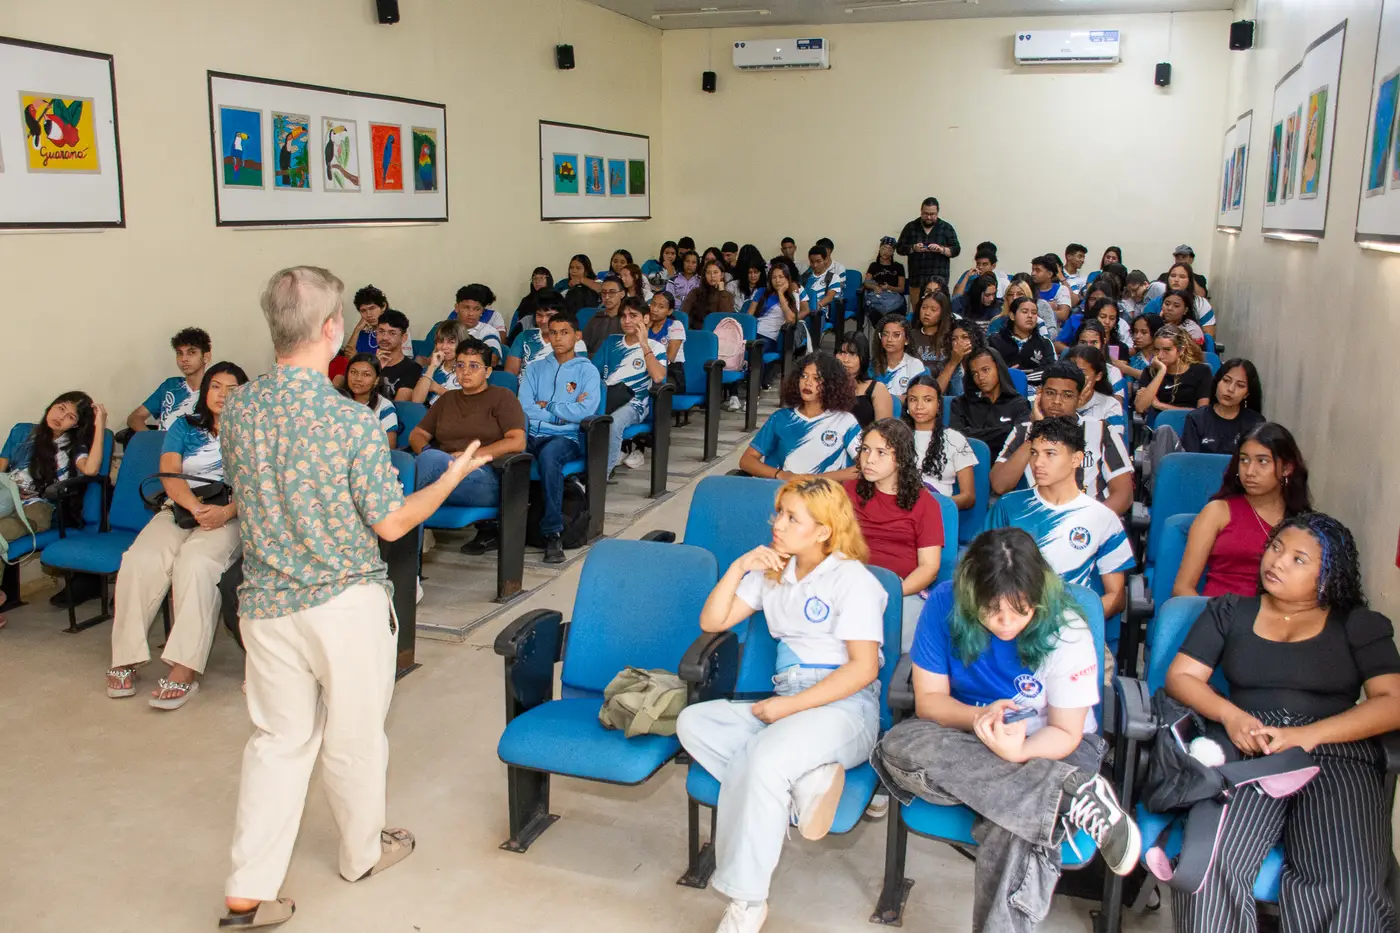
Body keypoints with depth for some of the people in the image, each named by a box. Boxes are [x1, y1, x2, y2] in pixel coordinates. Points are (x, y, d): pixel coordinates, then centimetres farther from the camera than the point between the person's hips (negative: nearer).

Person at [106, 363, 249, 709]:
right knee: (142, 561, -27)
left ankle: (184, 670, -38)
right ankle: (125, 659, -18)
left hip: (229, 517, -3)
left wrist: (226, 511, -19)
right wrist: (197, 508, -16)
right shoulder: (184, 426, 19)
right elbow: (169, 474, 3)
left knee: (196, 562, -34)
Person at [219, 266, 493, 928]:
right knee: (354, 738, 15)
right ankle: (362, 853, 36)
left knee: (278, 738, 15)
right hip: (346, 603, -4)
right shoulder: (351, 422, -21)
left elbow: (247, 498, 10)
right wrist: (454, 476, 1)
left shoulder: (237, 410, -4)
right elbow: (391, 524, -13)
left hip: (266, 602, 5)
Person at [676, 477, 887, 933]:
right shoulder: (772, 572, 15)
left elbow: (864, 666, -13)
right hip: (786, 701, 7)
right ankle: (802, 780, -24)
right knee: (692, 722, -16)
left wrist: (791, 706, -17)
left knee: (765, 760, -35)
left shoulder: (852, 579, -5)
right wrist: (739, 567, 0)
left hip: (845, 708, -7)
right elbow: (711, 622, 12)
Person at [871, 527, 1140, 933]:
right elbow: (929, 700, -7)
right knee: (898, 747, -33)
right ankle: (1077, 797, -32)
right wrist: (979, 718, -30)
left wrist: (1019, 751, -35)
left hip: (1044, 747, -4)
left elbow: (1066, 733, -12)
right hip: (969, 741, 4)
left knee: (1013, 836, -39)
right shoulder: (945, 605, -14)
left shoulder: (1065, 629, -19)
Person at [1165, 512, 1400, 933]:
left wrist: (1309, 735, -11)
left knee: (1349, 888, -29)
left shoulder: (1358, 625, 16)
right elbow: (1180, 676, 13)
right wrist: (1231, 716, -7)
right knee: (1212, 862, -30)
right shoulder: (1229, 613, 20)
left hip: (1336, 755, 0)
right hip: (1247, 750, 1)